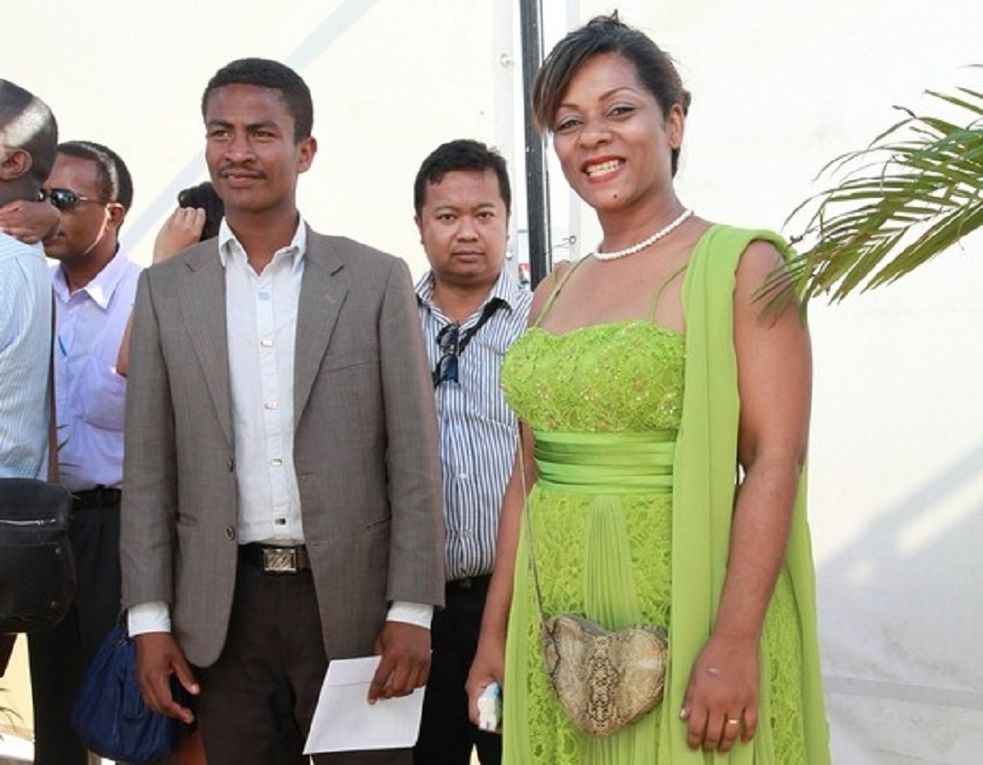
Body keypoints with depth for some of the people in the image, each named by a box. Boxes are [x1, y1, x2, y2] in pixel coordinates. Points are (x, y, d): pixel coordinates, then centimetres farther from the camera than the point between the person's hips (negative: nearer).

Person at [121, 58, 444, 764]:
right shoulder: (165, 290, 5)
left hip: (352, 601, -1)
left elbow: (414, 458, -2)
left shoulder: (377, 280, 0)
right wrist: (150, 618, 0)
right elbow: (149, 468, 5)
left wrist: (412, 610, -6)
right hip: (223, 611, 2)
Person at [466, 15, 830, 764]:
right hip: (559, 632, 6)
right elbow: (529, 475, 12)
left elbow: (775, 462, -14)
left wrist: (735, 640, -21)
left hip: (689, 616, -5)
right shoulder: (553, 294, 10)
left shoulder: (741, 265, -7)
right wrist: (496, 633, 11)